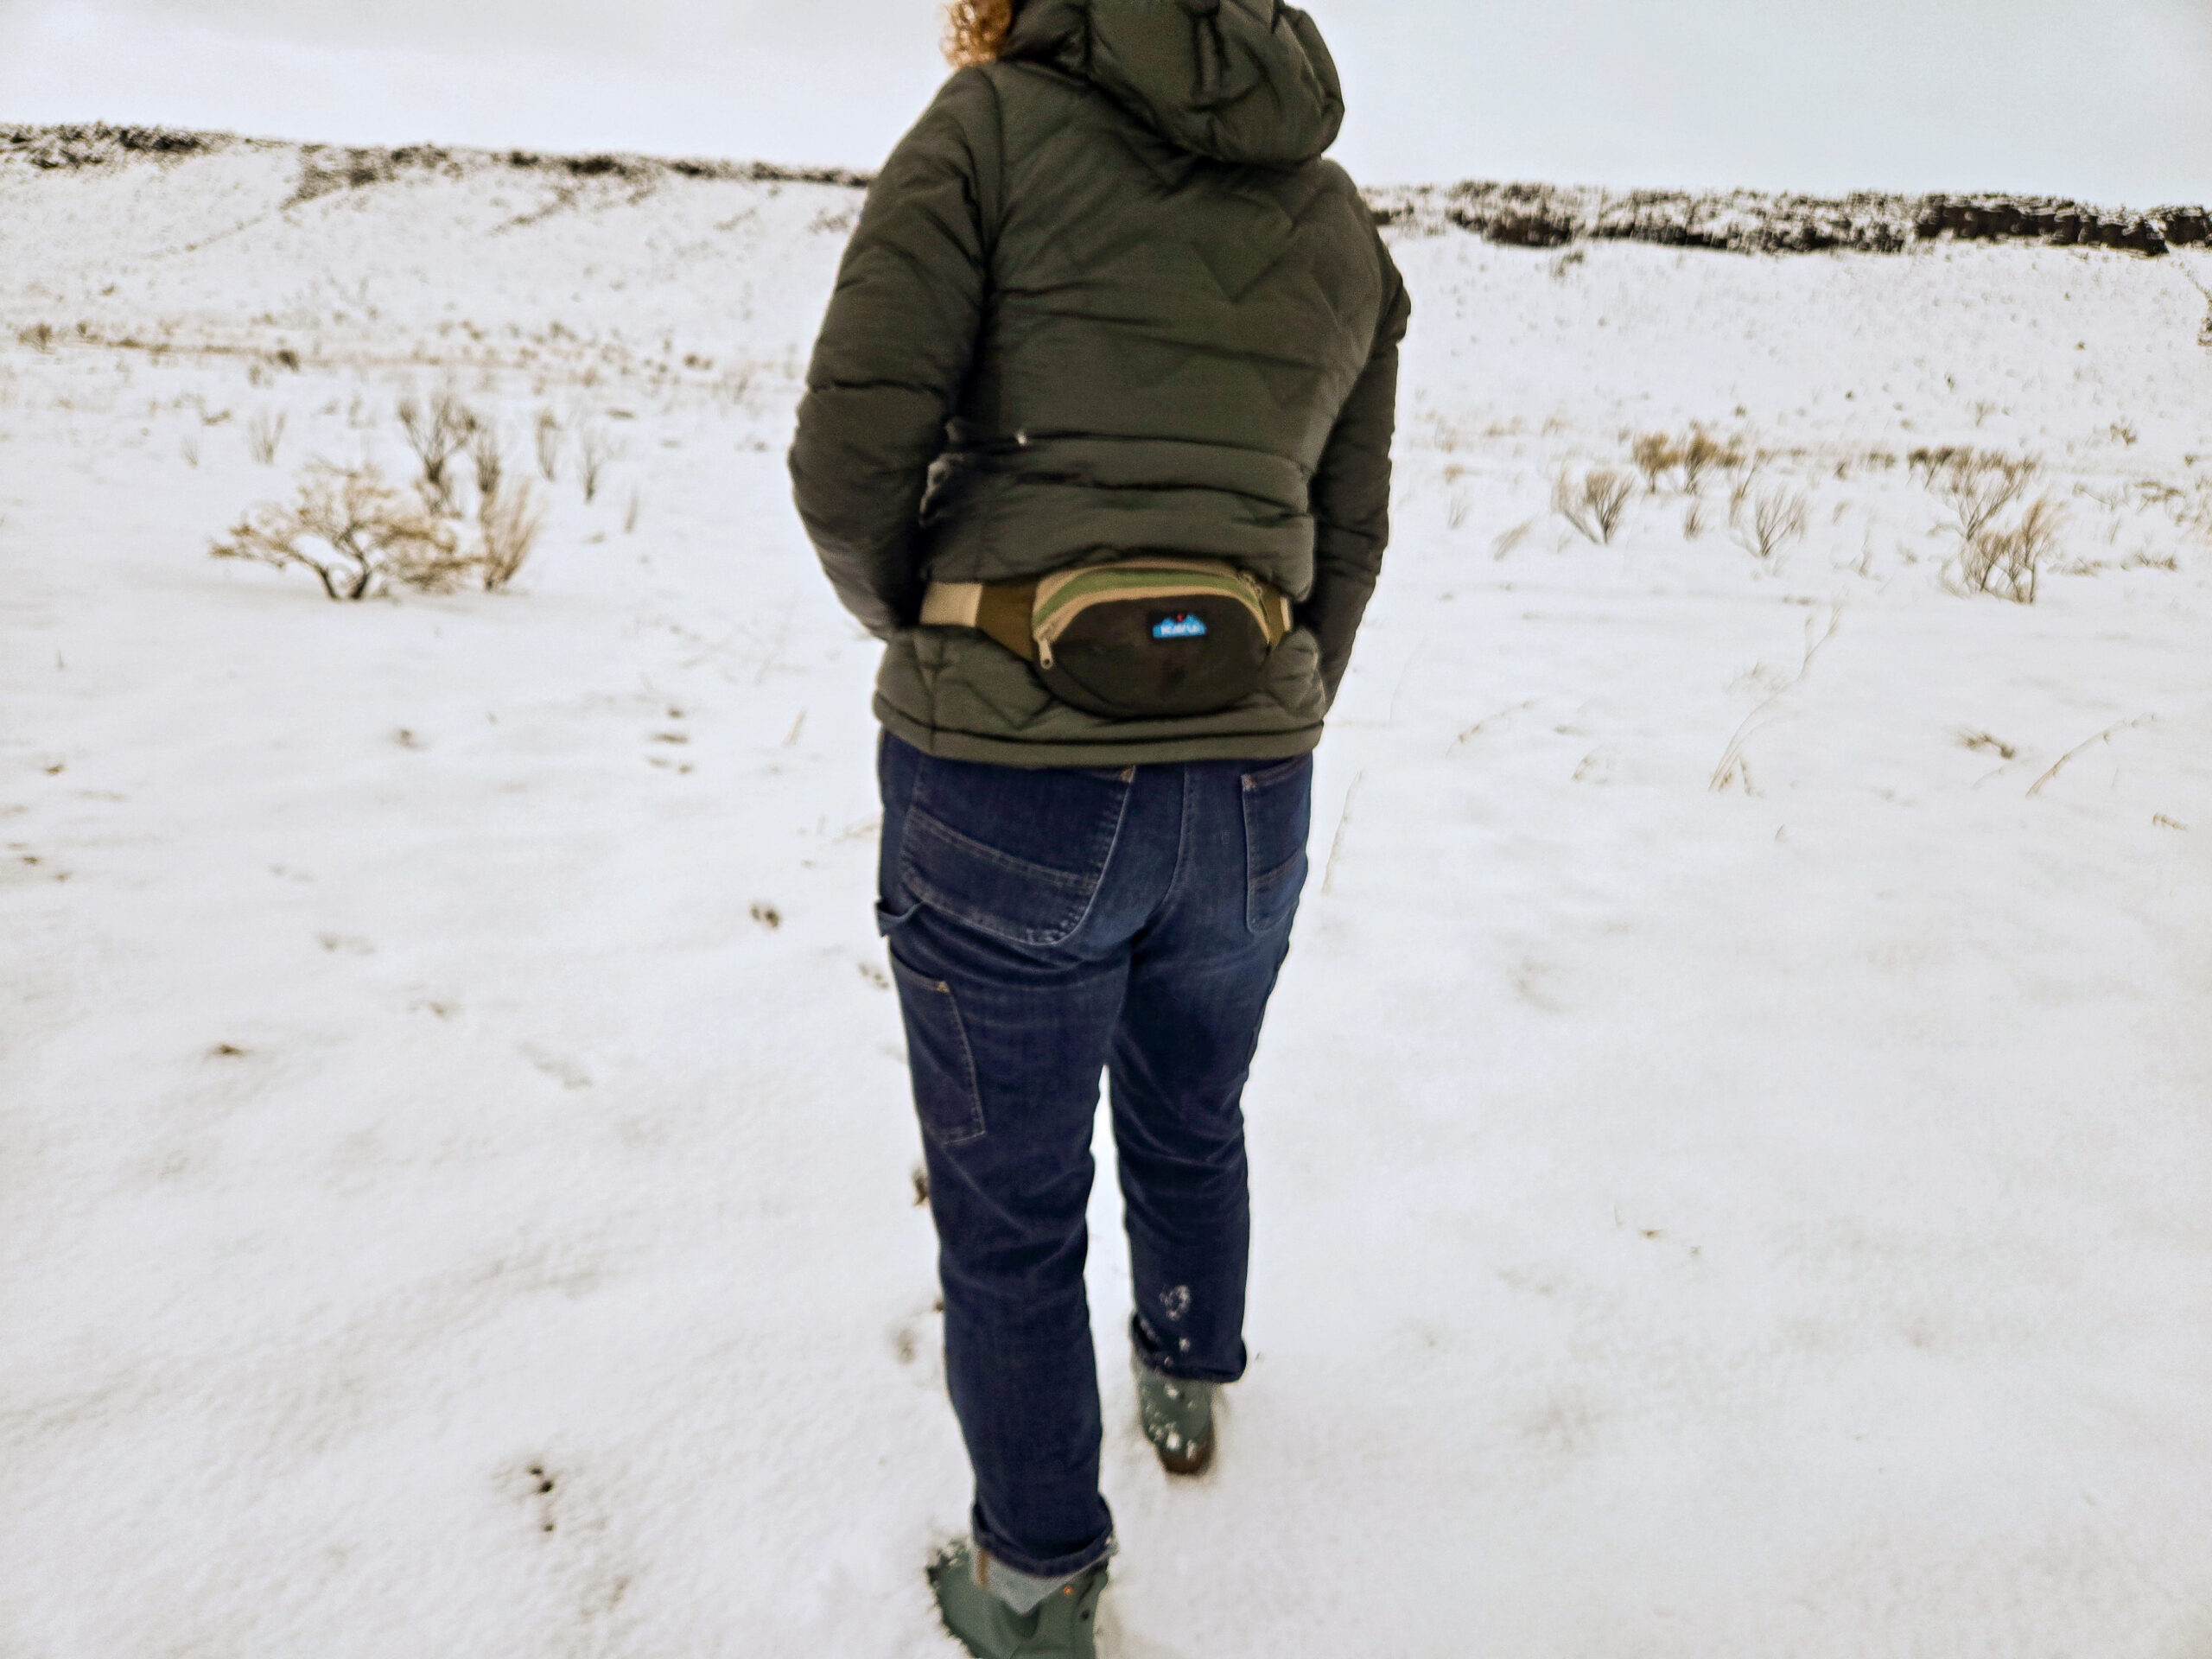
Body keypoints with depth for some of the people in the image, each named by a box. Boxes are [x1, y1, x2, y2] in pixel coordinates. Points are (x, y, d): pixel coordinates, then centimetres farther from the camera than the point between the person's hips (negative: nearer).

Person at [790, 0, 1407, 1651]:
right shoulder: (1349, 231, 13)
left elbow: (852, 461, -8)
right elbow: (1343, 554, 15)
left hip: (1008, 785, -4)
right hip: (1249, 795, 5)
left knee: (1010, 1216, 16)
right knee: (1189, 1117, 31)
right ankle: (1188, 1385, 56)